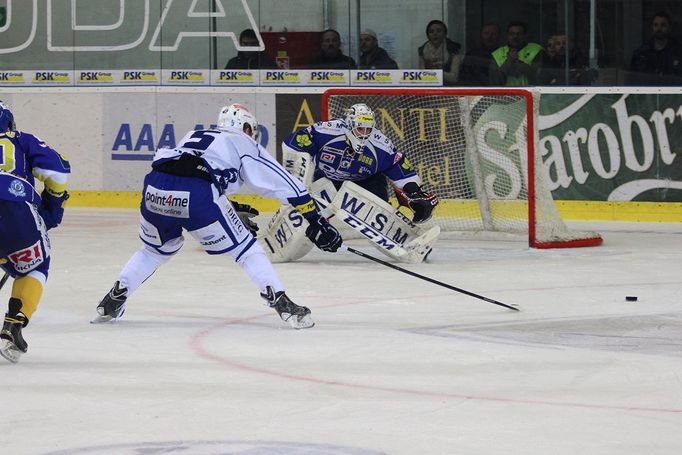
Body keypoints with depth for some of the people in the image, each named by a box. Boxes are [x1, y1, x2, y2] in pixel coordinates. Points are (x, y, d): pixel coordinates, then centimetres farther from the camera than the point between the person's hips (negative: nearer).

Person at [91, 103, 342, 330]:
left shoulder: (193, 136, 38)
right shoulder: (245, 145, 25)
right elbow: (284, 183, 20)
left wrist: (230, 208, 49)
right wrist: (316, 220, 22)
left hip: (155, 190, 5)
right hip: (197, 197, -5)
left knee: (156, 248, 32)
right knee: (245, 248, 10)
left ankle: (113, 300, 24)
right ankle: (282, 303, -3)